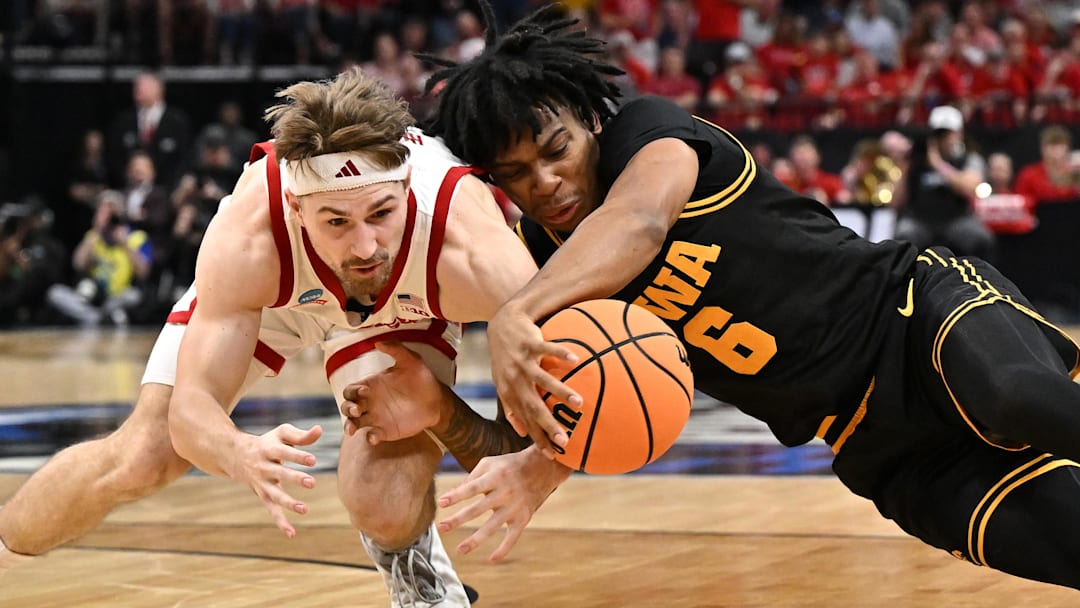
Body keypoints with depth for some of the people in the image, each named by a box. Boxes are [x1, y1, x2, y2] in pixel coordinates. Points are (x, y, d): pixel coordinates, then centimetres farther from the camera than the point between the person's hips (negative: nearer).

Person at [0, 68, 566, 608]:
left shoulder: (471, 253, -43)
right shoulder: (246, 242, -41)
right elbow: (190, 407, -36)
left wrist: (441, 412, -52)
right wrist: (243, 455, -58)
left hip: (406, 301, -1)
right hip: (264, 285, 1)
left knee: (383, 503, -23)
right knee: (142, 458, -4)